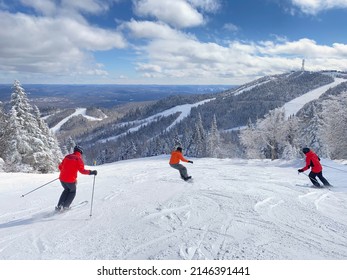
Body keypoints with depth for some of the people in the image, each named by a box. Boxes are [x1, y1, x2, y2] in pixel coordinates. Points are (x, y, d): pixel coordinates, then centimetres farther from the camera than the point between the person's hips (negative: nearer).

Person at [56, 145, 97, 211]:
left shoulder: (67, 156, 11)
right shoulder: (78, 159, -7)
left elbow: (60, 167, 17)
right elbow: (82, 170, -16)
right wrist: (91, 172, -7)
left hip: (62, 178, 5)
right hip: (70, 180, -5)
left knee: (66, 190, 29)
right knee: (72, 191, 22)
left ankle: (59, 206, 22)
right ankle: (65, 206, 14)